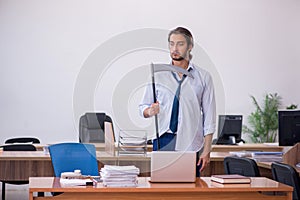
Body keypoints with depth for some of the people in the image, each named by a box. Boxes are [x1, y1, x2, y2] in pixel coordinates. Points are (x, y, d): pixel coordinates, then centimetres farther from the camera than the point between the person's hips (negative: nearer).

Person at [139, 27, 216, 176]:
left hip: (190, 143, -1)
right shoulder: (158, 75, 8)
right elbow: (143, 107, 10)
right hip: (163, 141, 1)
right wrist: (150, 111, -14)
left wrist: (207, 150, -3)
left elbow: (209, 117, 3)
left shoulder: (203, 77, 6)